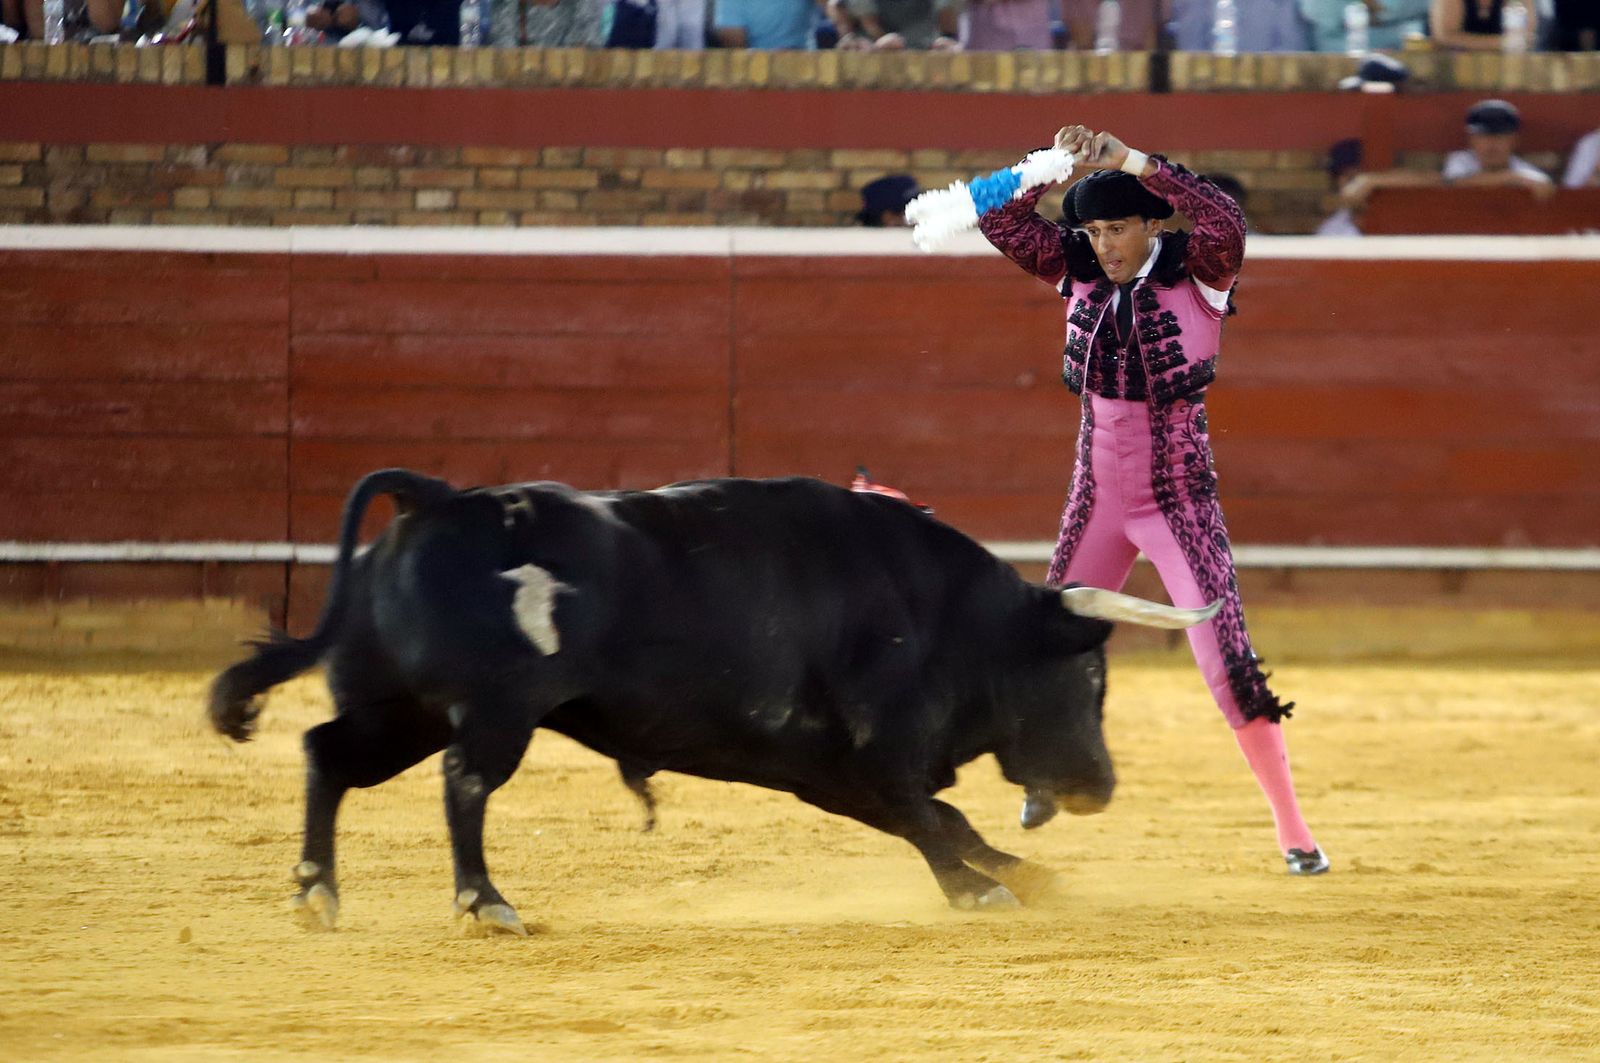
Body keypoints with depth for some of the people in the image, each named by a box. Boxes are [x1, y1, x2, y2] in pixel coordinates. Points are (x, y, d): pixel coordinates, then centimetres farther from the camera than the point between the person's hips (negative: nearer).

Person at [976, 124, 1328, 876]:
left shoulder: (1196, 274, -14)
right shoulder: (1083, 272, 0)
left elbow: (1225, 220, -33)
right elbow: (1001, 222, -1)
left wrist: (1129, 161, -33)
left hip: (1178, 498, -5)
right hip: (1099, 498, 5)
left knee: (1225, 656, -13)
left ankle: (1291, 827, -7)